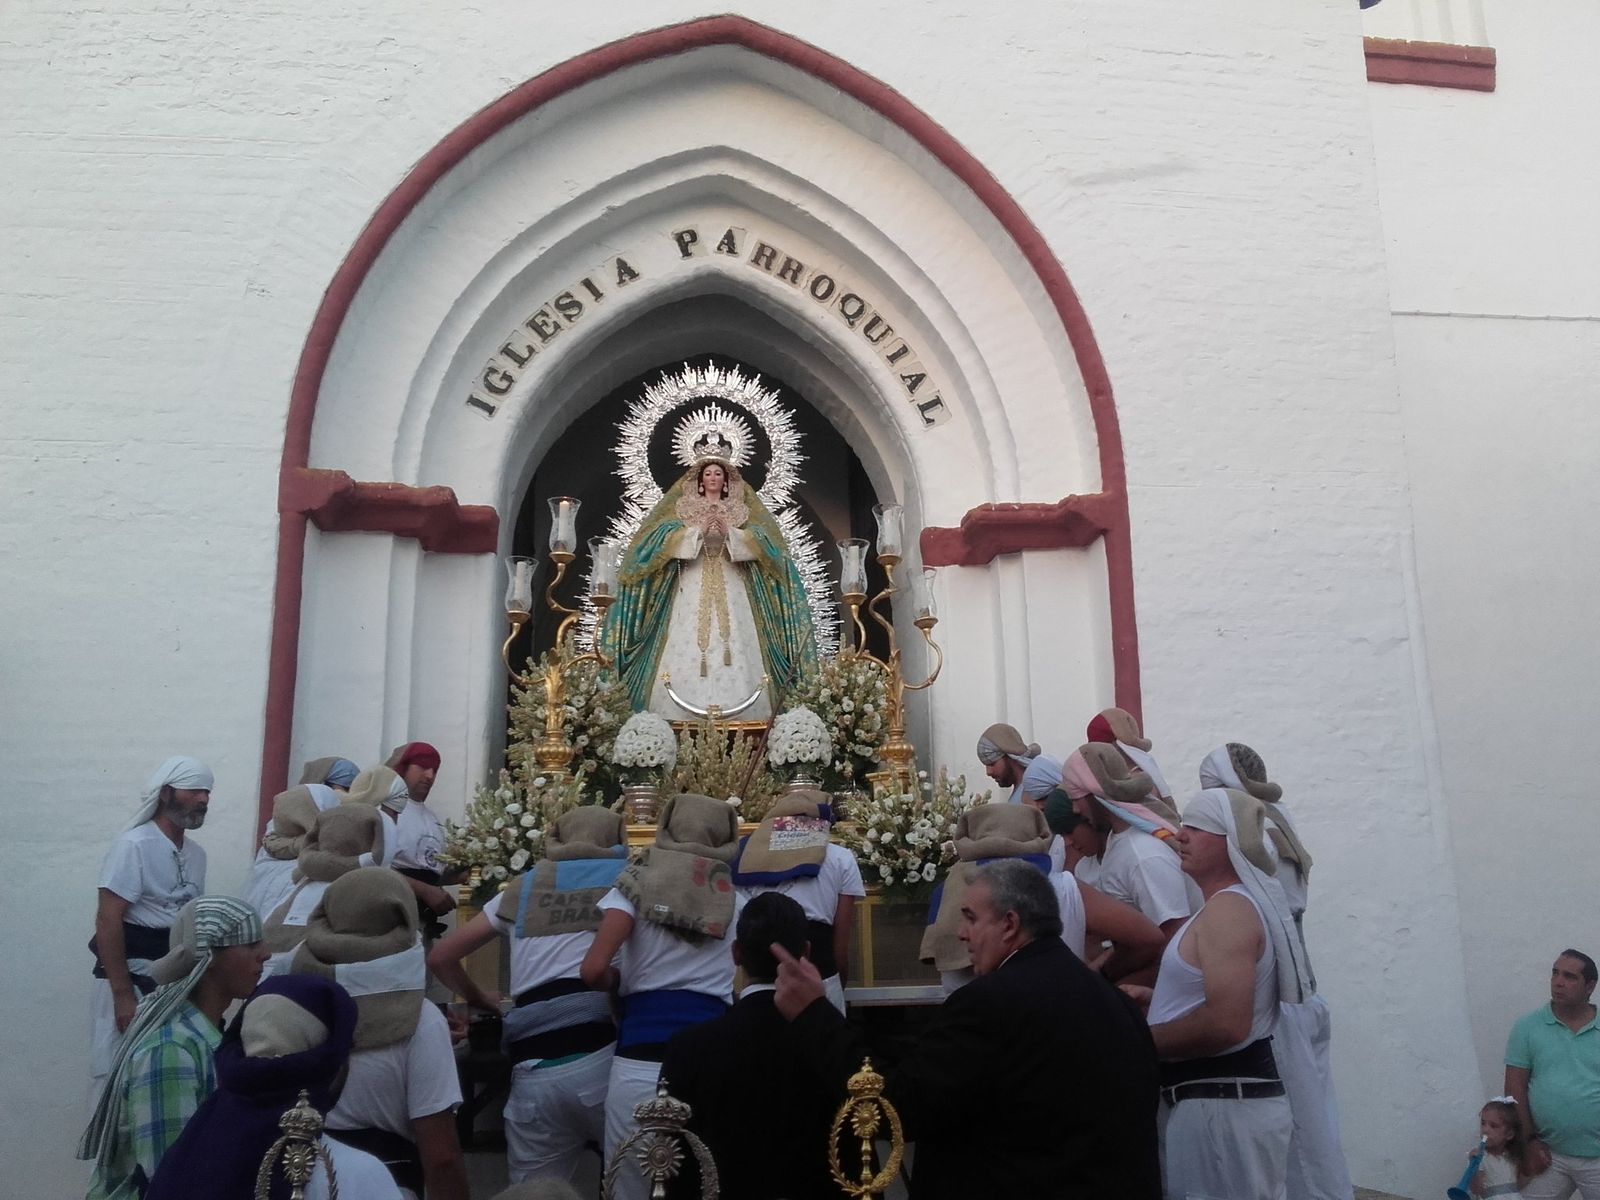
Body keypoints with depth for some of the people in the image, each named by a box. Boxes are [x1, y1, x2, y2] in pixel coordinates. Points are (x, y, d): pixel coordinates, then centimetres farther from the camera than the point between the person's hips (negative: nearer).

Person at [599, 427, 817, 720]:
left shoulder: (742, 509, 13)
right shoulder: (682, 507, 12)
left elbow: (761, 544, 1)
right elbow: (665, 542, -1)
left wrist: (729, 532, -12)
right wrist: (698, 530, -12)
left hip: (731, 587, 1)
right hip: (693, 587, -1)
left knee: (736, 650, -8)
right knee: (687, 651, -10)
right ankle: (684, 721, -10)